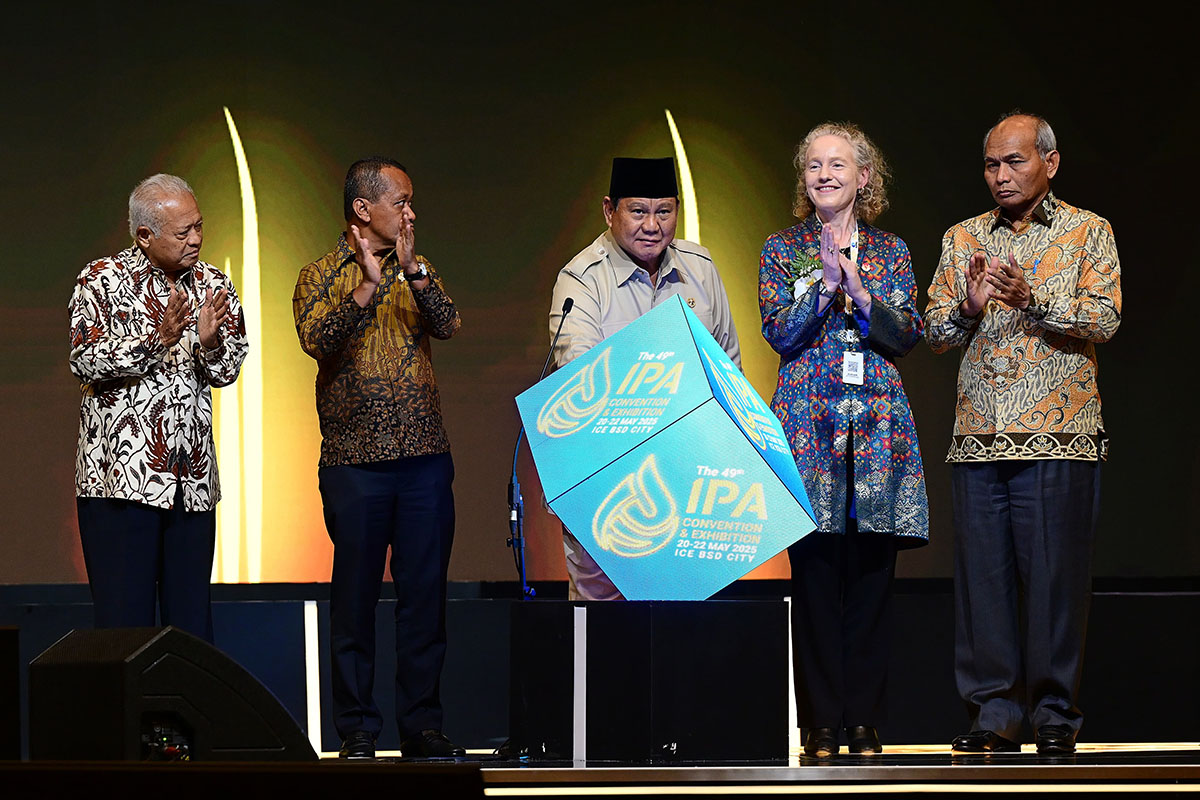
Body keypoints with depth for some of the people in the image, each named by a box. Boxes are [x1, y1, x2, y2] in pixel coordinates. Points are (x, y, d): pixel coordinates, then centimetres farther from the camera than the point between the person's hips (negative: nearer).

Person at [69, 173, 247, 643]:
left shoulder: (213, 286, 10)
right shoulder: (103, 280, -2)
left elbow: (227, 372, 8)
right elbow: (84, 362, -11)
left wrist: (209, 343, -14)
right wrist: (156, 339, -21)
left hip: (193, 477, 4)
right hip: (121, 475, -4)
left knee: (192, 618, 6)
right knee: (123, 618, -6)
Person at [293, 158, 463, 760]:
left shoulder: (418, 273, 14)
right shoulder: (321, 276, 3)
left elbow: (448, 325, -4)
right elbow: (317, 341, -15)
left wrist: (412, 270, -17)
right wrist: (368, 286, -24)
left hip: (426, 460, 3)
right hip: (355, 462, -3)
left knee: (425, 594, 4)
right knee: (355, 597, 0)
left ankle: (422, 726, 11)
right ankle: (357, 733, 5)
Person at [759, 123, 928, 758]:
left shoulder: (890, 251, 14)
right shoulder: (783, 250, 9)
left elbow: (907, 333, 5)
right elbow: (779, 333, -1)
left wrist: (859, 292, -9)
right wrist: (826, 281, -12)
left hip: (877, 420, 2)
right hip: (809, 419, -1)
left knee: (871, 574, -2)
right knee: (814, 574, -5)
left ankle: (865, 722, 2)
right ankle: (822, 723, -1)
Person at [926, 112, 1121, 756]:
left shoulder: (1087, 232, 7)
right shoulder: (962, 240, 16)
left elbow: (1104, 318, -6)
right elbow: (934, 333, 12)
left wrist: (1031, 298, -19)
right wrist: (969, 305, -9)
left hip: (1057, 436, -3)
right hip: (979, 436, 3)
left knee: (1055, 573, -5)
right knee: (983, 572, 1)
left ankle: (1054, 714, 2)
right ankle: (995, 712, 7)